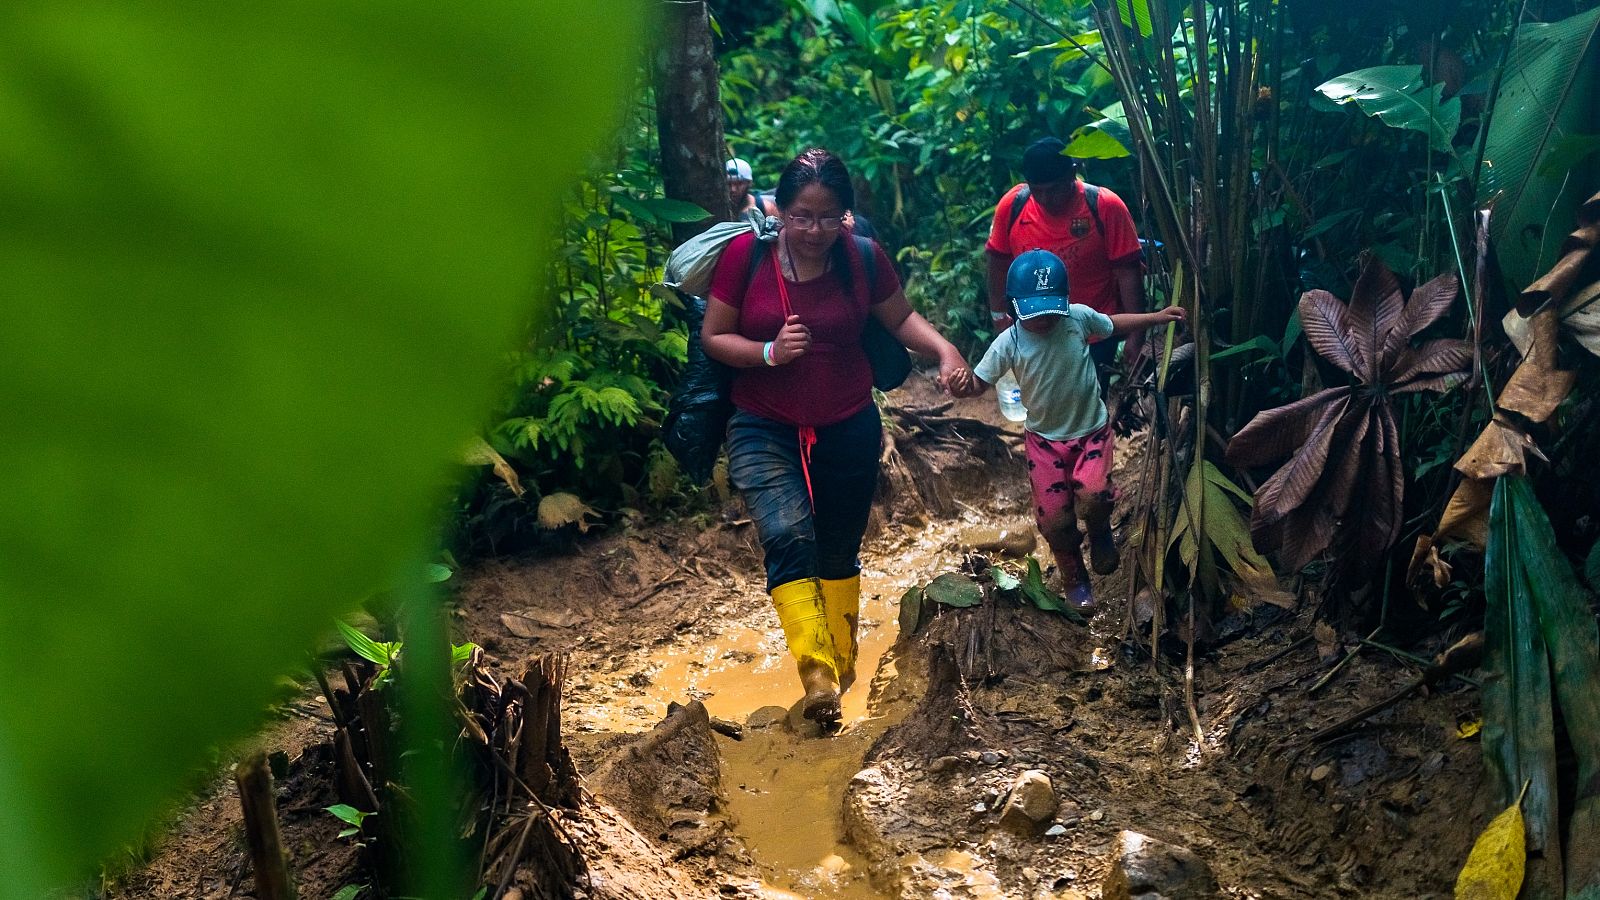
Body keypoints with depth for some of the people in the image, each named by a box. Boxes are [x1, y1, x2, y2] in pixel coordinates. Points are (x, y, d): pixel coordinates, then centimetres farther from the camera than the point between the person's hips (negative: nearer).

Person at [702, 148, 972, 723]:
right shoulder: (746, 254, -11)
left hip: (848, 429, 2)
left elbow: (900, 318, 9)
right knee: (787, 536, -23)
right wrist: (770, 352, -23)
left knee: (839, 552, 14)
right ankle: (817, 675, -29)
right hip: (764, 431, -2)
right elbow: (712, 337, -5)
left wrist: (946, 352, -9)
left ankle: (842, 665, 33)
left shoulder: (863, 257, -5)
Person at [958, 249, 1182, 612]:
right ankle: (1074, 579, 30)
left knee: (1093, 497, -24)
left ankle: (1100, 533, 14)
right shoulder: (1008, 343, -17)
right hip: (1045, 438, 0)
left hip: (1091, 429, 0)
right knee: (1054, 518, 2)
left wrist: (1157, 317, 4)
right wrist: (960, 384, -34)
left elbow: (1114, 325, 8)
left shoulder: (1079, 317, -13)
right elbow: (978, 383, -12)